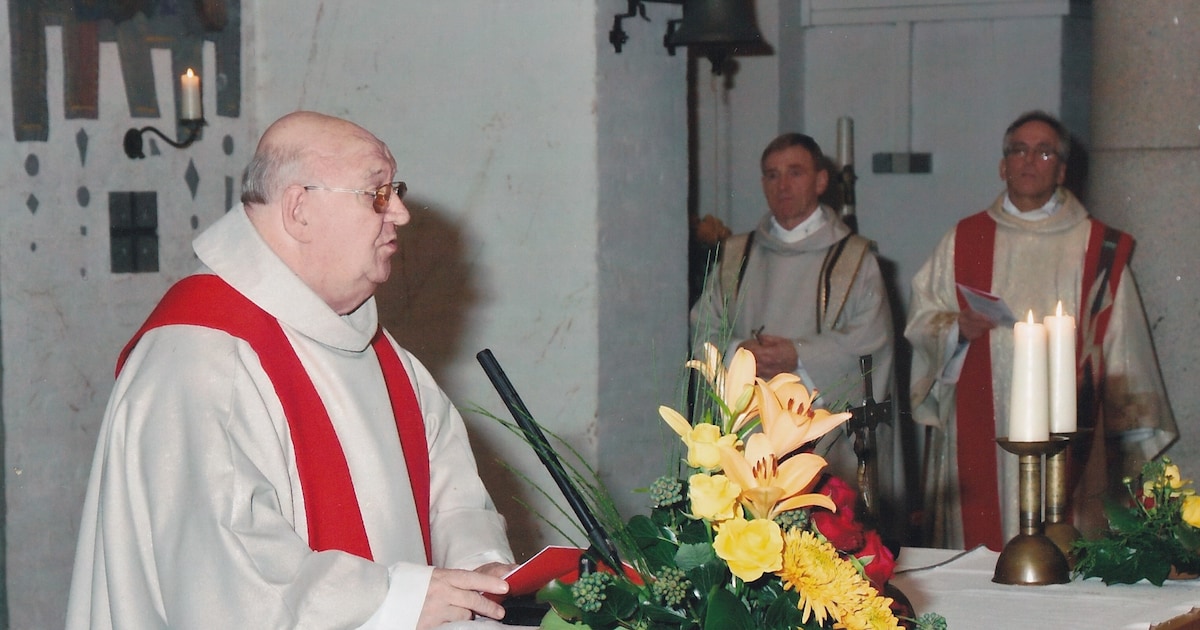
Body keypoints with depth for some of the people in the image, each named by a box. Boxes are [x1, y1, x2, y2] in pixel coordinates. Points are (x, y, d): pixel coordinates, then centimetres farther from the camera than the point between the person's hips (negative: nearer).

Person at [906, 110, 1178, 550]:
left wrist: (1134, 434, 6)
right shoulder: (964, 241, 13)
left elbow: (1122, 346, 9)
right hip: (978, 438, 1)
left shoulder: (1099, 248, 10)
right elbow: (921, 322, 12)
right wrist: (957, 329, -10)